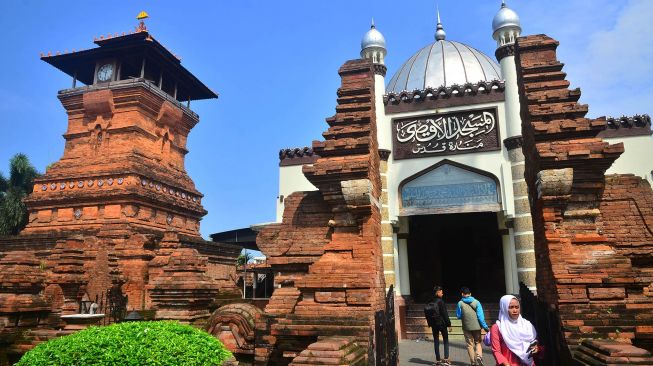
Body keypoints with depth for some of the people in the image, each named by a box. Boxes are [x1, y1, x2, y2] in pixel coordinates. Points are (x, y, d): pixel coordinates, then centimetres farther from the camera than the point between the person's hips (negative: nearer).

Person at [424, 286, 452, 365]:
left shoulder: (430, 302, 4)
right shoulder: (440, 301, -14)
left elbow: (427, 314, 8)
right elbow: (445, 314, -15)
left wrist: (430, 324, 15)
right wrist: (449, 324, -10)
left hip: (433, 324, 5)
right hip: (441, 323, -5)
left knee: (436, 341, 10)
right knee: (445, 340, 7)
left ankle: (438, 360, 12)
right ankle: (446, 359, -1)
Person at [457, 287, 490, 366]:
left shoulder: (460, 303, -6)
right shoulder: (476, 302, -5)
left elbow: (458, 316, 0)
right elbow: (480, 316, -8)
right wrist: (485, 327, -3)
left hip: (466, 327, -1)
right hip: (477, 326, 1)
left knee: (470, 344, 11)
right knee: (478, 342, 16)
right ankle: (479, 356, -7)